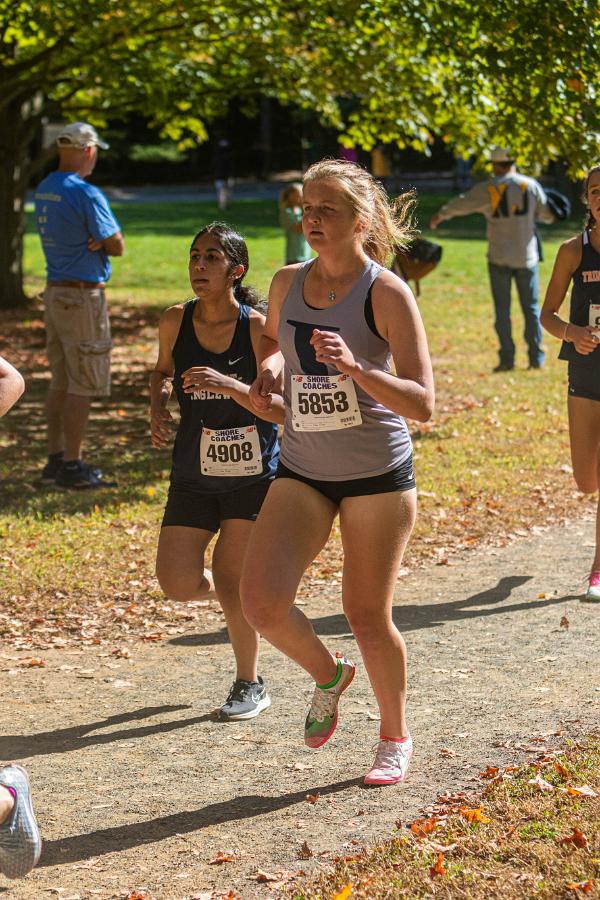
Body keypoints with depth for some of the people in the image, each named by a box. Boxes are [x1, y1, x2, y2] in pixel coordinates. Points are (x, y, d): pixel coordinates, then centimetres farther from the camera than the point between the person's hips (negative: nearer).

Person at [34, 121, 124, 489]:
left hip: (54, 292, 9)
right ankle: (71, 468, -2)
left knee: (61, 382, 13)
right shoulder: (86, 193, -17)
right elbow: (118, 246, -12)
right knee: (84, 385, -4)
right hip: (83, 296, -9)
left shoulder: (44, 190, 10)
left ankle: (56, 460, 17)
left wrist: (96, 241, -3)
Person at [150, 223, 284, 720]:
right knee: (178, 584, -3)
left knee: (231, 582, -5)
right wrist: (159, 406, -3)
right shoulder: (175, 321, -4)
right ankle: (232, 589, 33)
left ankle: (250, 685, 17)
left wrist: (230, 385, -32)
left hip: (254, 474, -4)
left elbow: (285, 410, -18)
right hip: (194, 475, 4)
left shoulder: (258, 329, -15)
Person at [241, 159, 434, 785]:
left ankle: (395, 737, 28)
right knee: (261, 599, -12)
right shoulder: (287, 284, 3)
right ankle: (328, 676, 20)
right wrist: (268, 370, 3)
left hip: (377, 474, -4)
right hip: (301, 472, 4)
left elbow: (421, 404, -17)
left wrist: (354, 366, -32)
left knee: (367, 615, 3)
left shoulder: (388, 294, -13)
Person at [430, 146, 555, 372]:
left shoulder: (488, 189, -7)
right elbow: (548, 216, 5)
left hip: (499, 258, -2)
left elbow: (461, 204, 4)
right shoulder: (531, 186, -1)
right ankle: (536, 358, 7)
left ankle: (507, 359, 0)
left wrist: (441, 215, 22)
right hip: (526, 257, 2)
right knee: (531, 308, 9)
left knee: (502, 310, 4)